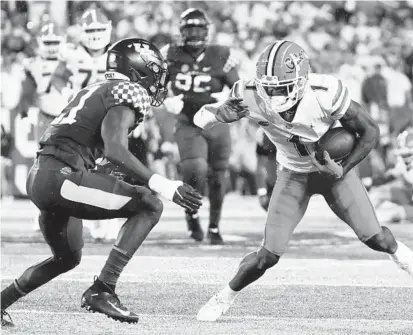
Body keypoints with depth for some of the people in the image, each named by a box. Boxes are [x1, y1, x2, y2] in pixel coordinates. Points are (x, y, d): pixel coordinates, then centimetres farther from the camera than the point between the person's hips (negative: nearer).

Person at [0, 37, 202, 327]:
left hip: (40, 176, 10)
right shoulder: (127, 94, -6)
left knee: (68, 257, 29)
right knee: (149, 206, -9)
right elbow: (115, 151, -21)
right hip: (61, 176, -10)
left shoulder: (97, 90, 23)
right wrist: (162, 185, -25)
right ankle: (102, 290, -14)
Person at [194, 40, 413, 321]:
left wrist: (343, 169, -28)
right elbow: (201, 120, -20)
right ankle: (225, 297, 17)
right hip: (294, 174, 1)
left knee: (374, 238, -1)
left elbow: (370, 132, -19)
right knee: (269, 254, -8)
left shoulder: (326, 94, -33)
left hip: (333, 168, 0)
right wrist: (223, 112, -42)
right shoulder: (254, 97, -28)